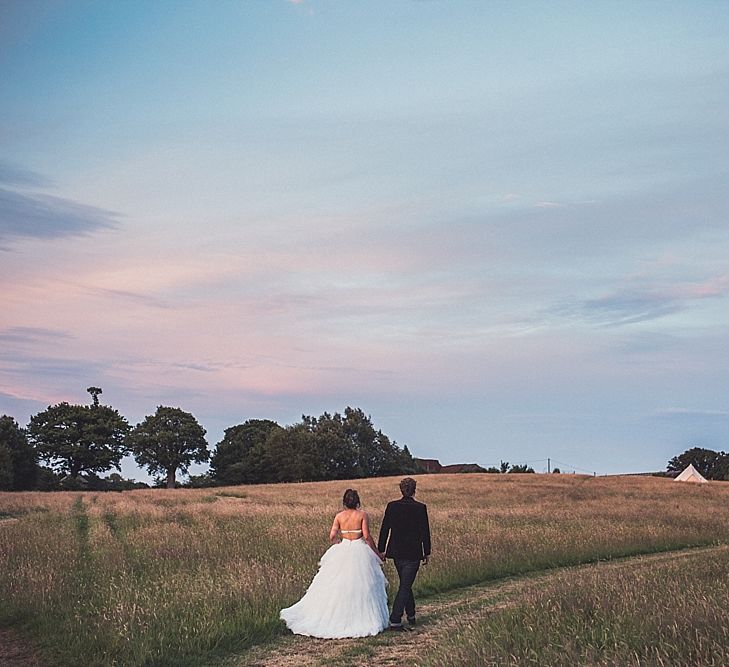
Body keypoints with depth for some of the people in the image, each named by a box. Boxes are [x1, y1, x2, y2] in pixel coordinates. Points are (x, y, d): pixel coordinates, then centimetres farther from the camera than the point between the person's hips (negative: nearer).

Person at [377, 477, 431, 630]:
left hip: (397, 553, 4)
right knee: (405, 586, 0)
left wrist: (381, 550, 11)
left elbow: (384, 529, 2)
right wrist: (427, 553, 4)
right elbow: (425, 532, -6)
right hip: (413, 554, -4)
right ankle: (395, 621, -7)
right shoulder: (420, 508, -11)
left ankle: (411, 616, 33)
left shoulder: (392, 506, -2)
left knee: (405, 584, 20)